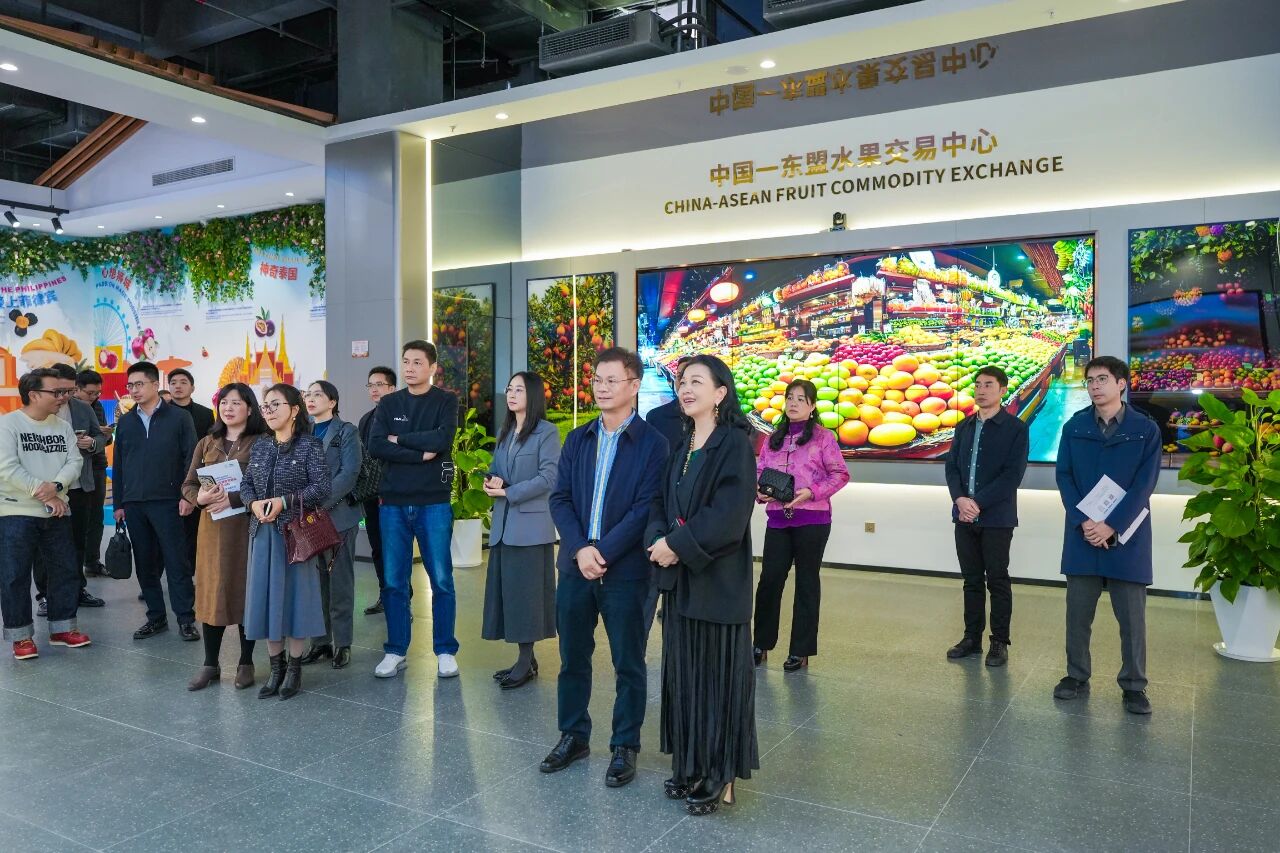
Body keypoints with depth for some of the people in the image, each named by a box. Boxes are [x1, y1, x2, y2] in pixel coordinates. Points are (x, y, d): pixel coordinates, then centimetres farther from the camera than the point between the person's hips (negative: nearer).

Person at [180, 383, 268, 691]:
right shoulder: (206, 443, 11)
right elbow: (187, 485, 10)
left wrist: (232, 499, -20)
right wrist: (200, 497, -11)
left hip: (247, 526, -4)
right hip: (213, 526, 4)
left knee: (246, 591, 3)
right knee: (212, 591, 6)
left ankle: (246, 663, 16)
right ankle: (210, 664, 17)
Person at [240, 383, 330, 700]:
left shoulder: (309, 445, -5)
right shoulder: (259, 448, 11)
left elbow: (321, 488, -12)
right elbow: (245, 484, 11)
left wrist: (284, 501, -18)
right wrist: (254, 503, -10)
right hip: (263, 532, 5)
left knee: (294, 594, 1)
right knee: (265, 596, 6)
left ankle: (294, 668, 14)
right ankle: (276, 667, 19)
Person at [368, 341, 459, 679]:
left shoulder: (446, 401, 2)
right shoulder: (388, 404, 9)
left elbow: (441, 440, -16)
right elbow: (375, 446, -5)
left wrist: (399, 439, -6)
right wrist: (420, 454, -12)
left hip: (434, 503, -2)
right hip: (393, 503, 3)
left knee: (441, 580, 3)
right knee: (394, 581, 7)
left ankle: (445, 651, 14)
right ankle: (396, 651, 19)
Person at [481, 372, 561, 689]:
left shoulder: (547, 432, -6)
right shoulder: (505, 433, 16)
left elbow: (548, 477, -13)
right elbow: (495, 470, 19)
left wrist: (508, 492, -13)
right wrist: (492, 481, -5)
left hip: (530, 523, -7)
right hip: (504, 523, 7)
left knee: (526, 589, -3)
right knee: (506, 589, 7)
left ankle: (527, 661, 6)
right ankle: (525, 659, 16)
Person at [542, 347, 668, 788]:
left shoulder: (652, 443, -5)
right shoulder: (577, 439, 10)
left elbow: (645, 508, -12)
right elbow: (560, 498, 3)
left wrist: (603, 552, -17)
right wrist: (580, 549, -11)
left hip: (625, 570, -4)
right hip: (575, 565, 5)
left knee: (628, 664, 7)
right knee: (572, 658, 14)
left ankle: (625, 747, 22)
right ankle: (573, 736, 31)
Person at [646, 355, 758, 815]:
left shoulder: (735, 443, -9)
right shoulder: (681, 447, 13)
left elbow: (729, 513, -19)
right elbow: (661, 503, 10)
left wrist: (678, 544, -17)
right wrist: (659, 539, -9)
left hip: (718, 579, -7)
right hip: (678, 576, 7)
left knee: (718, 672, 2)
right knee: (683, 671, 12)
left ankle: (720, 773, 15)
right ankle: (690, 763, 25)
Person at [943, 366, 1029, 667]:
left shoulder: (1015, 428, -4)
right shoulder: (964, 427, 13)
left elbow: (1013, 474, -12)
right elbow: (951, 467, 7)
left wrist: (979, 503, -18)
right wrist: (960, 499, -11)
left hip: (997, 517, -5)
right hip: (964, 516, 5)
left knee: (997, 580, 3)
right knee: (972, 579, 11)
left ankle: (1000, 642, 13)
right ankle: (972, 637, 19)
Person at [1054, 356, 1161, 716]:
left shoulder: (1146, 429, -1)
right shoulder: (1074, 426, 5)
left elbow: (1144, 484, -7)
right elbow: (1064, 476, 0)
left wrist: (1111, 525, -16)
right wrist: (1082, 522, -13)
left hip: (1127, 535, -2)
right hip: (1082, 533, 2)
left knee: (1132, 615, 4)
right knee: (1078, 612, 8)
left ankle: (1134, 686, 17)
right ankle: (1077, 676, 21)